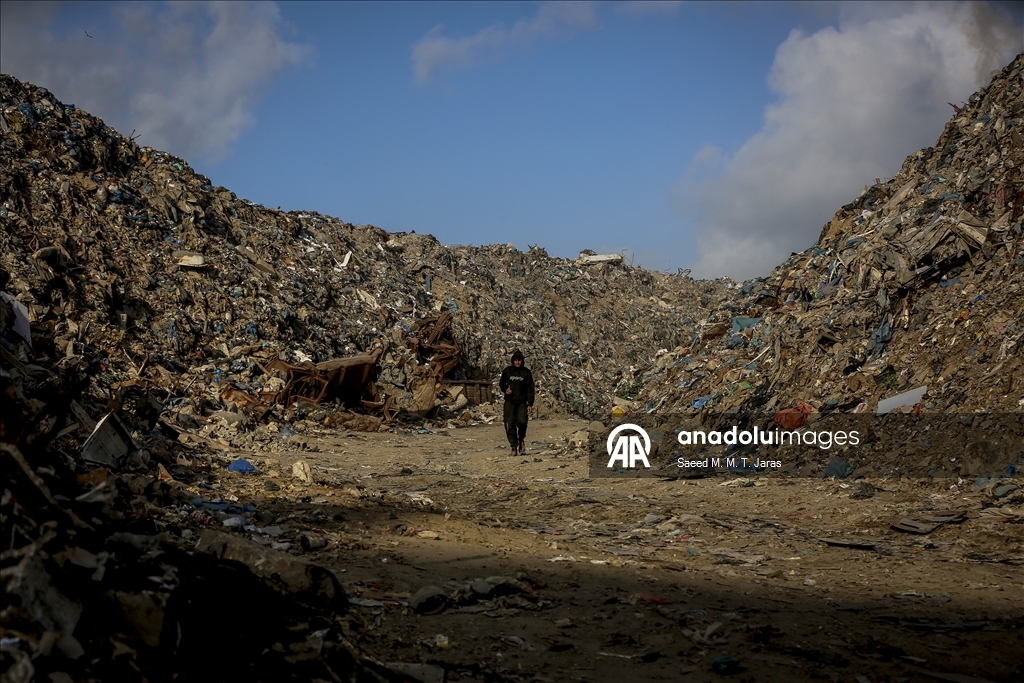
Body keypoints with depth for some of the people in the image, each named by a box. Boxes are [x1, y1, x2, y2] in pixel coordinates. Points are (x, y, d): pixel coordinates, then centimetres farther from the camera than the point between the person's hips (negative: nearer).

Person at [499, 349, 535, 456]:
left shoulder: (526, 372, 6)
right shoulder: (507, 371, 7)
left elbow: (530, 389, 6)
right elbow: (501, 383, 18)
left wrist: (530, 404, -2)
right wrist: (505, 390, -5)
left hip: (522, 402, -1)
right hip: (509, 402, 1)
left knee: (522, 421, -20)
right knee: (510, 425, -6)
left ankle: (521, 439, 8)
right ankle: (514, 446, 3)